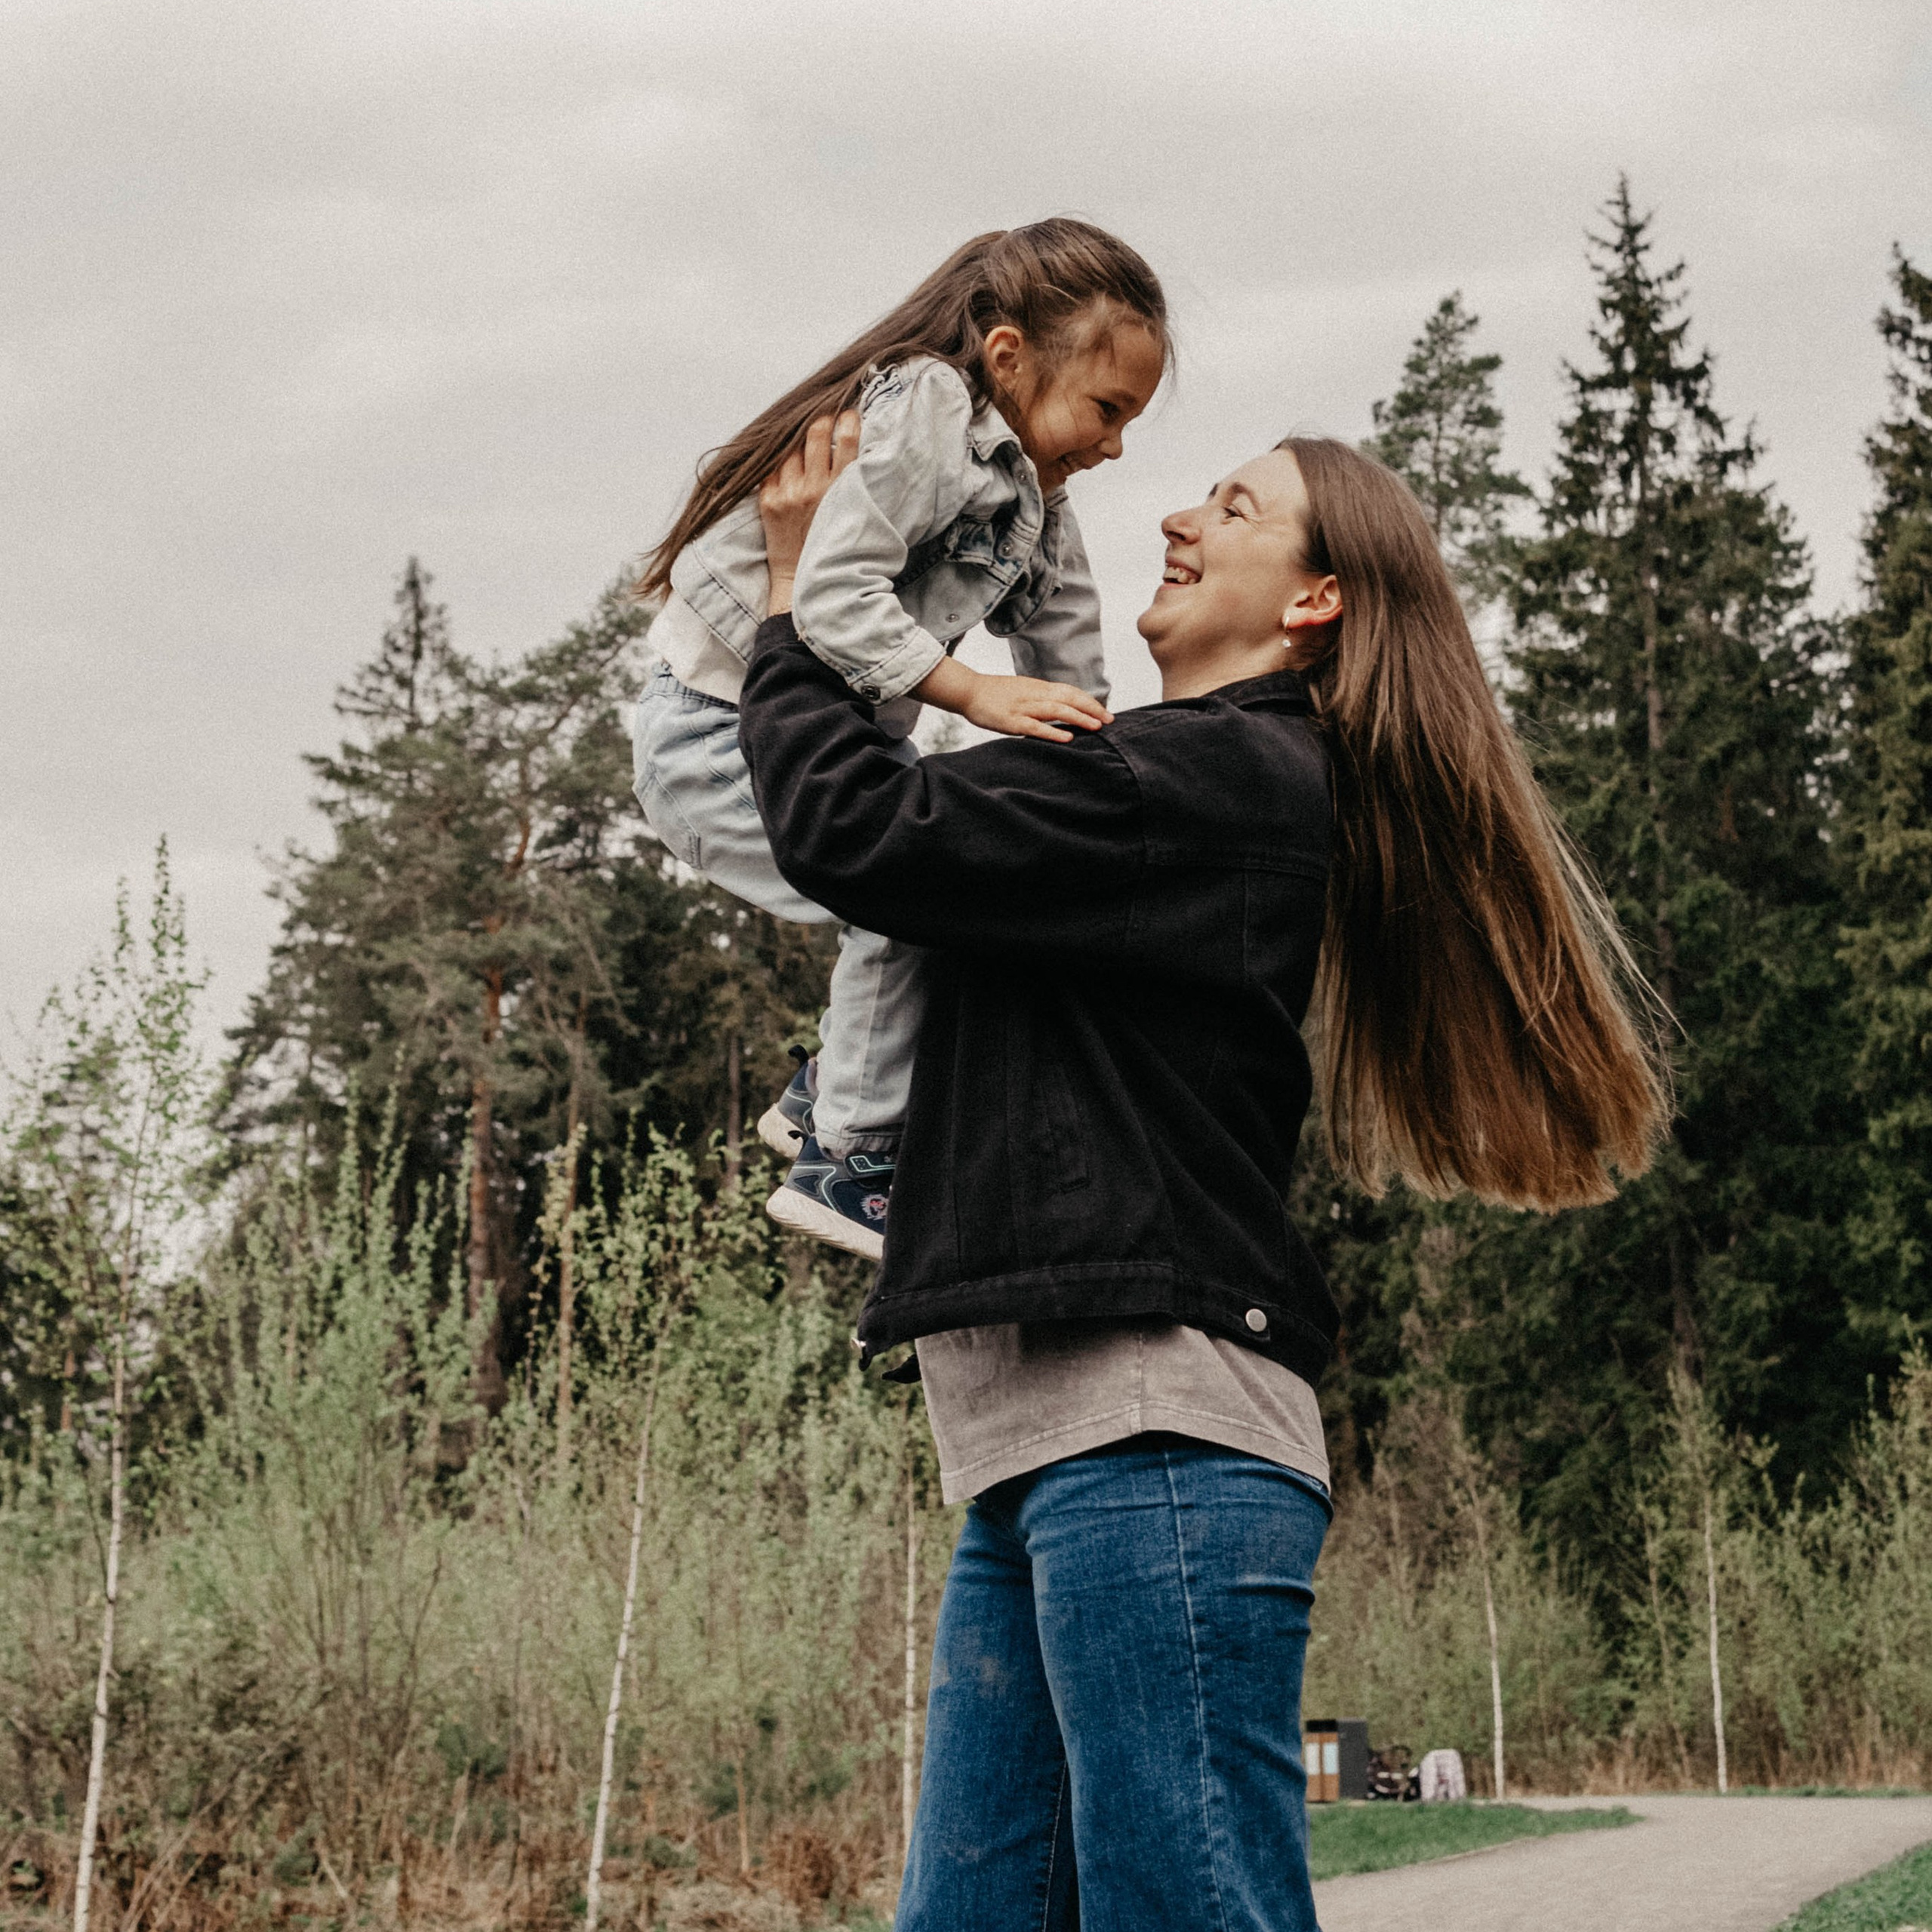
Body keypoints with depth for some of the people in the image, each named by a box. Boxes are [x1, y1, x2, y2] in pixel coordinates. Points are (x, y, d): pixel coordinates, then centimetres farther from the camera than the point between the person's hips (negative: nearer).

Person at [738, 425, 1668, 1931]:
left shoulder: (1221, 778, -7)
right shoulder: (1199, 783, 24)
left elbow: (859, 832, -10)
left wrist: (796, 599, 4)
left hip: (1154, 1439, -10)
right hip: (1051, 1455, 10)